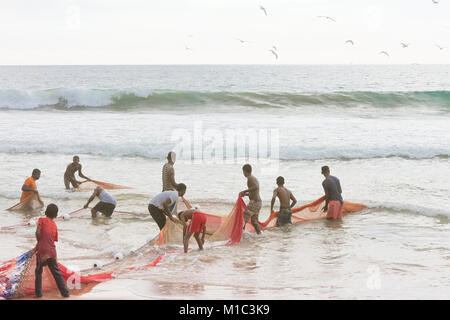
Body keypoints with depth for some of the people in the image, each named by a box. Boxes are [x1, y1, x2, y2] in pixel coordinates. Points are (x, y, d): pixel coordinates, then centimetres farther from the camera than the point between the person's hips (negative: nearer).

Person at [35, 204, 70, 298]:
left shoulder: (42, 220, 0)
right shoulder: (54, 225, 14)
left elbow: (38, 232, -15)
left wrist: (39, 243, 2)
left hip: (42, 251, -4)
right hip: (52, 252, 4)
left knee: (38, 272, 14)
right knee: (56, 273, 14)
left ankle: (38, 293, 12)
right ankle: (65, 293, 12)